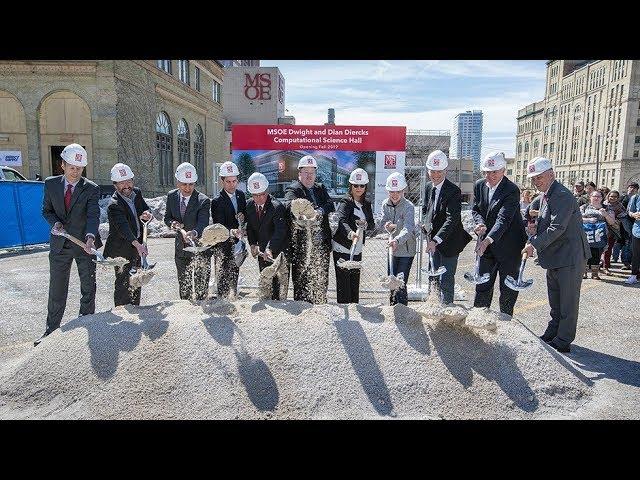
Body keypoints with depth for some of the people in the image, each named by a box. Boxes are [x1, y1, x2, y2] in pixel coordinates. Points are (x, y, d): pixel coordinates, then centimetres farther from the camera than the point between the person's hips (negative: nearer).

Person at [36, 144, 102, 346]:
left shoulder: (91, 189, -10)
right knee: (56, 289, 10)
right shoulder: (51, 184, 0)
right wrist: (55, 222, -12)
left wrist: (90, 237, -39)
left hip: (85, 244, -2)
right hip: (59, 244, 2)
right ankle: (51, 330, 24)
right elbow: (46, 210, 10)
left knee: (88, 288, 8)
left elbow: (93, 215, -22)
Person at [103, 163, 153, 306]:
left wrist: (145, 215, -16)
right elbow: (123, 227, -37)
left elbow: (147, 211, 9)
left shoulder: (136, 192, 0)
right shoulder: (114, 205, -24)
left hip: (136, 247, 8)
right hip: (121, 250, -8)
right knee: (123, 283, -4)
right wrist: (138, 245, -52)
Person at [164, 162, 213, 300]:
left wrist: (194, 233, -54)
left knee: (201, 286, 5)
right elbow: (167, 217, 7)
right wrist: (172, 223, -17)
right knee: (183, 286, 18)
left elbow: (203, 223, -32)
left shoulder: (203, 201, -20)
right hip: (181, 248, 5)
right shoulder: (171, 196, -3)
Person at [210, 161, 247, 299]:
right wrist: (231, 231, -41)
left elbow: (245, 214, 14)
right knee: (224, 274, -4)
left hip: (236, 242, 7)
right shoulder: (217, 201, -18)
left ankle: (233, 297, 35)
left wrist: (243, 216, -10)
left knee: (235, 272, 19)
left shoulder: (241, 194, 2)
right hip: (223, 244, -6)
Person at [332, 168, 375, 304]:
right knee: (343, 284, -6)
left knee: (355, 284, 11)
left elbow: (372, 225, 7)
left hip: (357, 250, 6)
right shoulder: (345, 202, -10)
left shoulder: (366, 204, 10)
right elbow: (341, 221, -28)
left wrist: (365, 224, -16)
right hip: (342, 249, -6)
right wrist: (350, 233, -48)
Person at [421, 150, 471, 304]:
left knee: (446, 281, -3)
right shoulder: (428, 187, 4)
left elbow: (452, 219, -27)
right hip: (434, 239, 7)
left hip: (449, 242, -7)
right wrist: (426, 223, -2)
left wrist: (435, 240, -36)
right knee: (436, 280, 18)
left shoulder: (454, 190, -19)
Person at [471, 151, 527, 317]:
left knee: (508, 288, 7)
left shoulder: (512, 190, -19)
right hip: (486, 244, 5)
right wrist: (480, 223, -16)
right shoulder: (479, 185, 0)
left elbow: (503, 219, -28)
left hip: (509, 245, -5)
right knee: (482, 285, 11)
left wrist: (488, 240, -41)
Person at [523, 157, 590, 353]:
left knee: (568, 302, 2)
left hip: (570, 257, -10)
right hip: (554, 257, 10)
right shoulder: (545, 196, 12)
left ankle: (563, 341, 11)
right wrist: (531, 240, 0)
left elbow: (557, 228, -25)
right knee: (555, 301, 19)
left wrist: (535, 245, -23)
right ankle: (551, 335, 32)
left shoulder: (562, 196, -19)